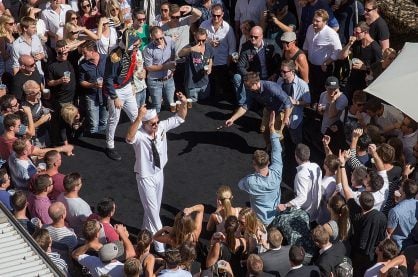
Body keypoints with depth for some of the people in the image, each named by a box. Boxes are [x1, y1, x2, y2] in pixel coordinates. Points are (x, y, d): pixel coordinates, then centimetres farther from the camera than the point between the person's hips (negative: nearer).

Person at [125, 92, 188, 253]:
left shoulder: (162, 127, -11)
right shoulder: (139, 135, -29)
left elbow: (180, 118, -6)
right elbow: (129, 138, -53)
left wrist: (184, 103, -27)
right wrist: (138, 118, -63)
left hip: (159, 173, 6)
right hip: (145, 177, -6)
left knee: (155, 207, 23)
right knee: (153, 210, 1)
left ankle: (147, 230, 47)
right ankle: (160, 245, 9)